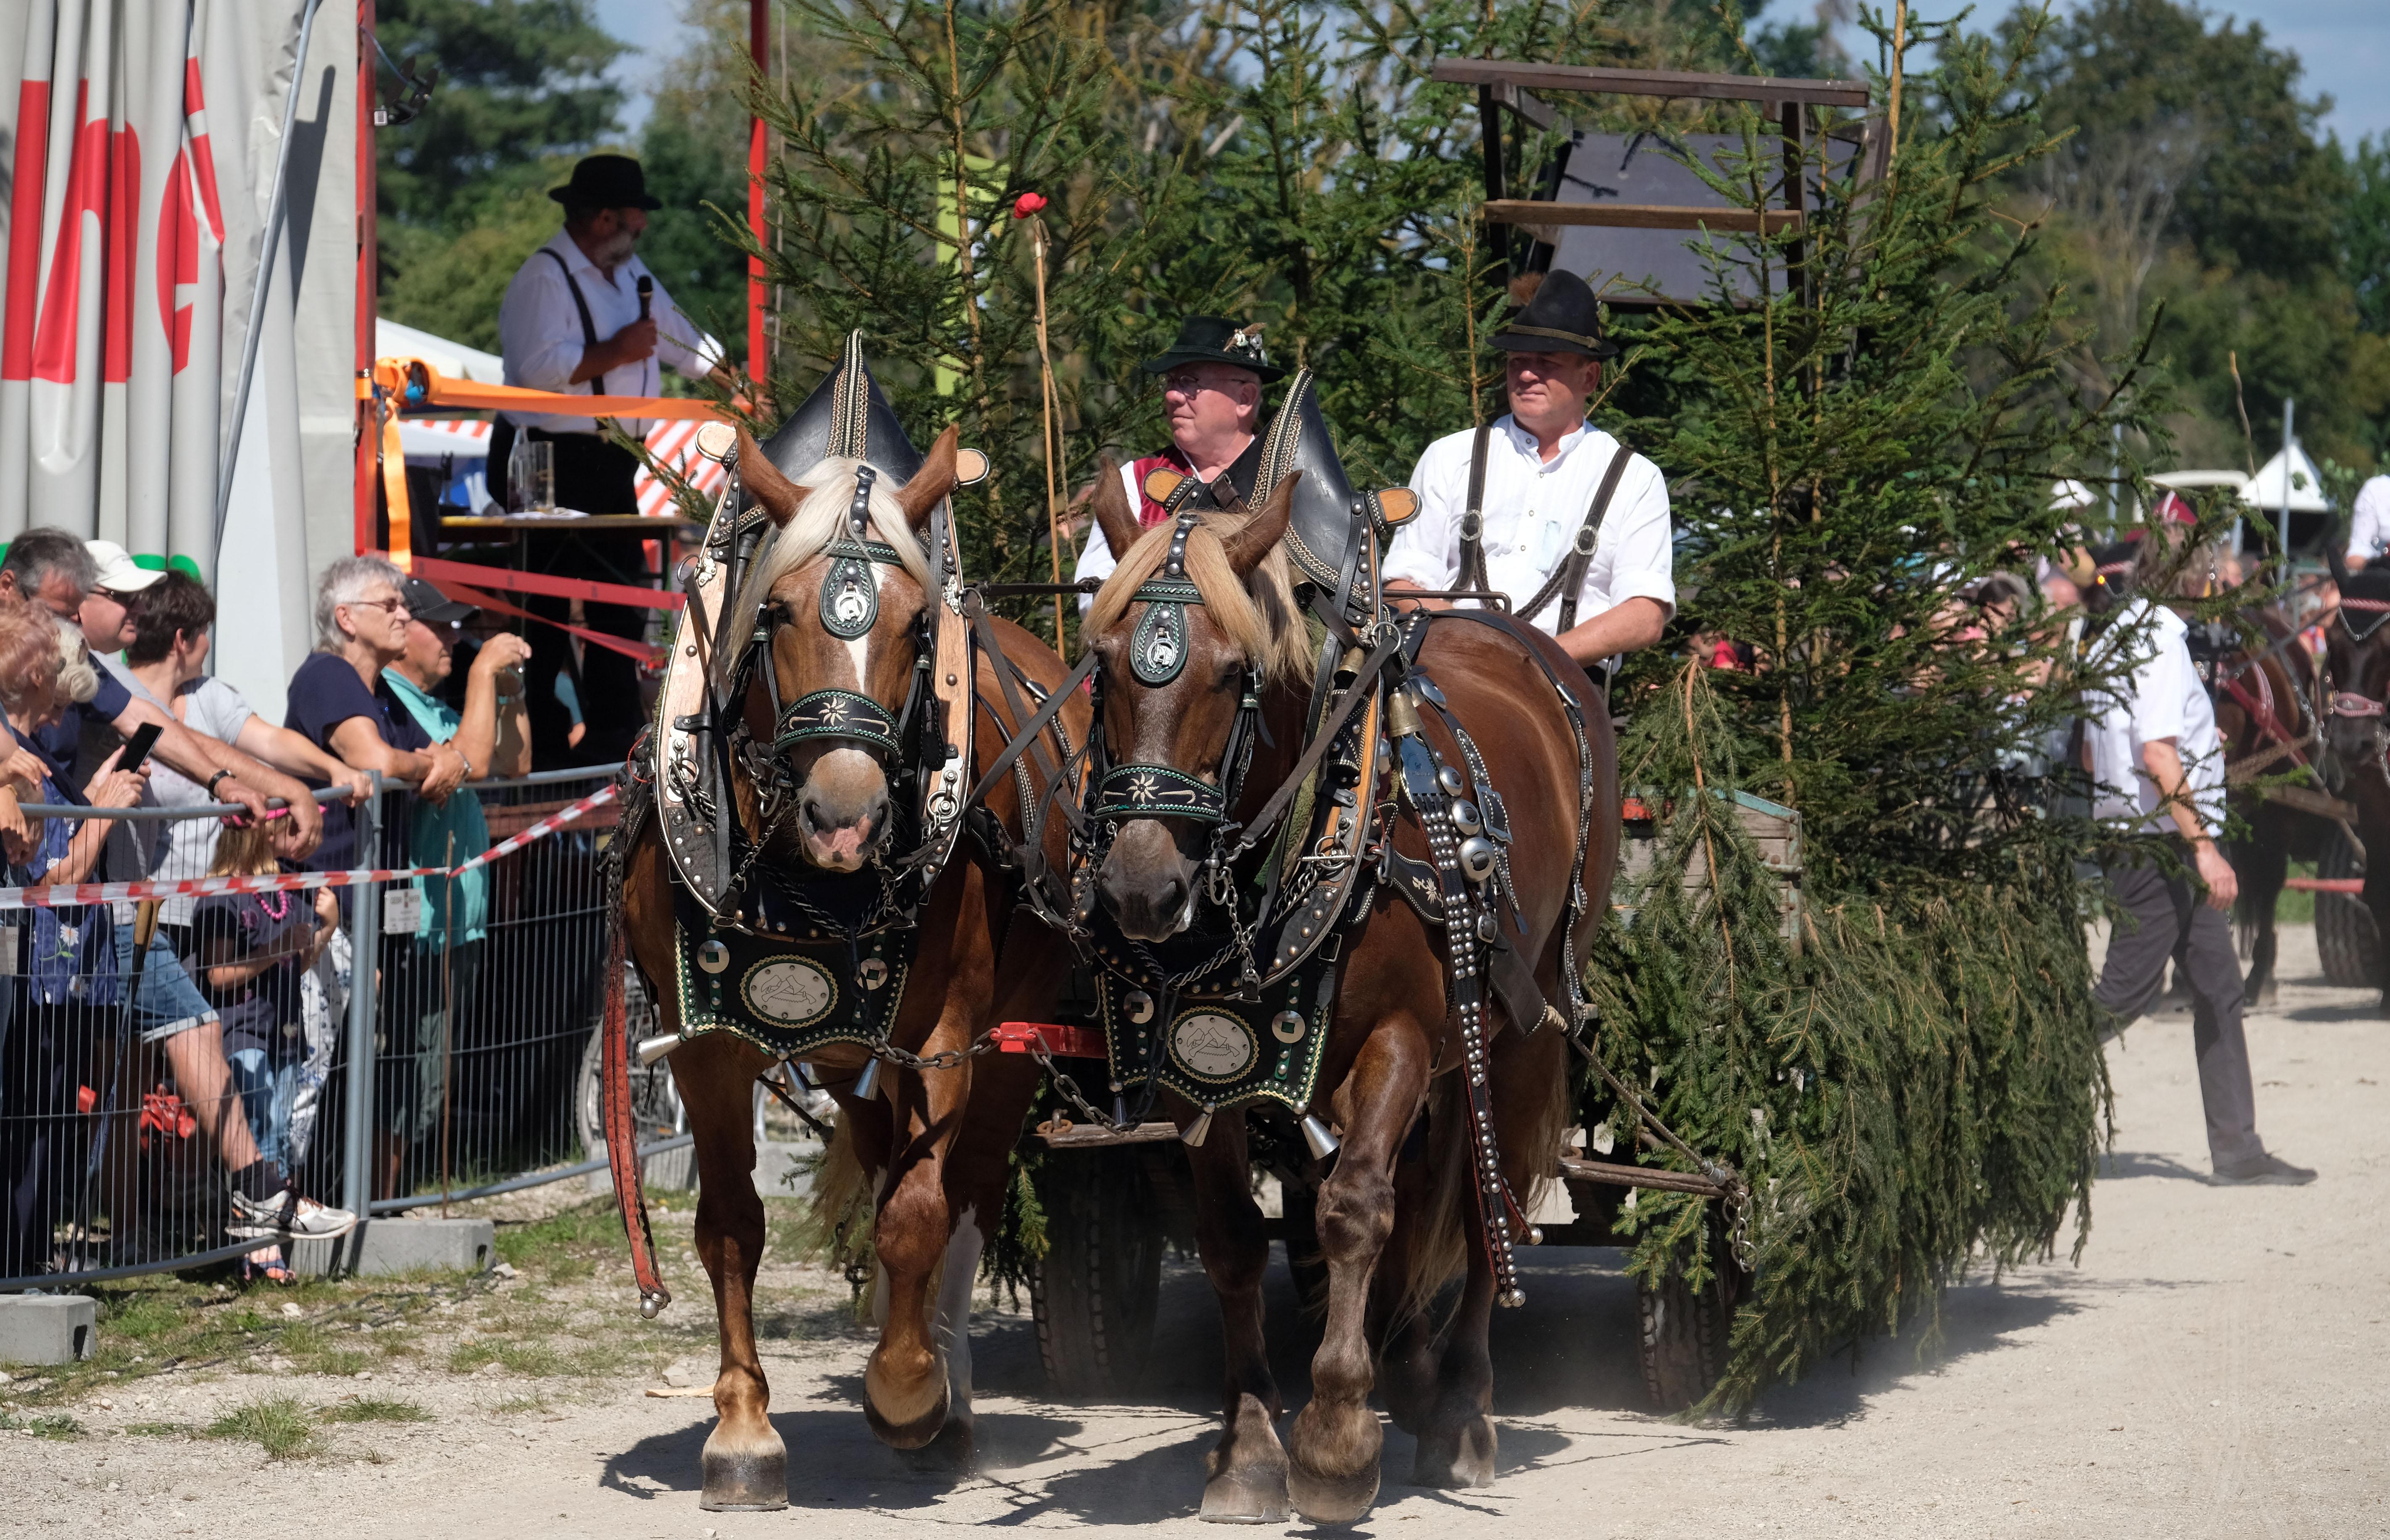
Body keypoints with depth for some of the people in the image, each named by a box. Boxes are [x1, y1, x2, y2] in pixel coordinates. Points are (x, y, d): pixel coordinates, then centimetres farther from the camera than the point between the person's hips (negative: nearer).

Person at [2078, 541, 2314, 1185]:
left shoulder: (2110, 646, 14)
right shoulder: (2158, 641, -16)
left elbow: (2091, 754, 20)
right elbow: (2156, 754, -24)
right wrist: (2204, 848, -25)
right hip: (2158, 842, -10)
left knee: (2219, 987, 8)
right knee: (2127, 990, -7)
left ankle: (2236, 1147, 8)